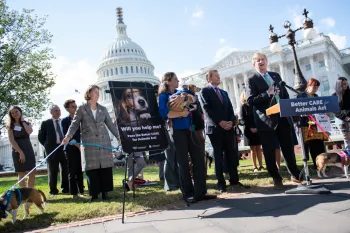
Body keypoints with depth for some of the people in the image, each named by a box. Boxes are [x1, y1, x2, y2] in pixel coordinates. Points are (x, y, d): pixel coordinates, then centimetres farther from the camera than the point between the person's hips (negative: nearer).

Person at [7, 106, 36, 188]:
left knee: (32, 174, 0)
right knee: (21, 175, 0)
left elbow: (29, 132, -12)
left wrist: (22, 121, -3)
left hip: (29, 150, 3)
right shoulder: (10, 125, 2)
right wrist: (20, 152, -15)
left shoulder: (27, 123, 11)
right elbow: (12, 140, -7)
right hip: (18, 151, -3)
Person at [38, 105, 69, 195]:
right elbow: (40, 136, 6)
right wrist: (47, 145, 2)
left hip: (64, 147, 2)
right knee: (53, 170, 6)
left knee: (65, 169, 5)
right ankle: (53, 189, 16)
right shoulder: (46, 123, 2)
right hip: (52, 148, -2)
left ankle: (65, 188, 16)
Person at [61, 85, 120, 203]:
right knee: (91, 168, 1)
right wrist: (68, 136, -19)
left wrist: (119, 137, 8)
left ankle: (105, 192, 13)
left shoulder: (103, 109, 10)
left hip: (104, 142, 2)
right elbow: (74, 124, -3)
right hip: (89, 144, -2)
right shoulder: (81, 109, 2)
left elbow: (110, 124, 12)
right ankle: (94, 194, 11)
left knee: (105, 167, 2)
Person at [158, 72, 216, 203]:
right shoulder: (163, 96, 0)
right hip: (177, 131, -6)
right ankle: (188, 194, 13)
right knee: (183, 162, 1)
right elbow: (163, 113, -17)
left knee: (199, 159, 1)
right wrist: (181, 114, -15)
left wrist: (183, 97, -18)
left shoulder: (180, 92, 18)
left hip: (189, 129, 6)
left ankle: (200, 192, 9)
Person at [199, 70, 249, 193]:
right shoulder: (204, 91, 1)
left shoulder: (224, 92, 22)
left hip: (228, 127, 5)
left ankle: (234, 180, 13)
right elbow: (207, 109, -10)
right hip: (215, 128, -5)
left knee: (232, 154, 5)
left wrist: (232, 121, -5)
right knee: (218, 156, 0)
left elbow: (230, 109, 14)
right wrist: (220, 122, -16)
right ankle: (221, 183, 6)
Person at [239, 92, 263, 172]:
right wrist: (250, 127, -13)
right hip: (249, 130, -2)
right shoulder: (243, 106, 3)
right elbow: (243, 118, -4)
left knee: (258, 148, 3)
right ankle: (255, 167, 3)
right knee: (253, 149, 0)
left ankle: (261, 166, 7)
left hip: (257, 129, 2)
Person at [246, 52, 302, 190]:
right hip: (267, 120, -4)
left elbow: (285, 94, 20)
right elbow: (250, 101, -12)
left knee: (288, 148, 12)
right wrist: (267, 93, -21)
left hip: (282, 117, 5)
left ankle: (295, 174, 29)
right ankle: (276, 178, 17)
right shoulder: (252, 80, -2)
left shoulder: (276, 75, 16)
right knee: (269, 152, 2)